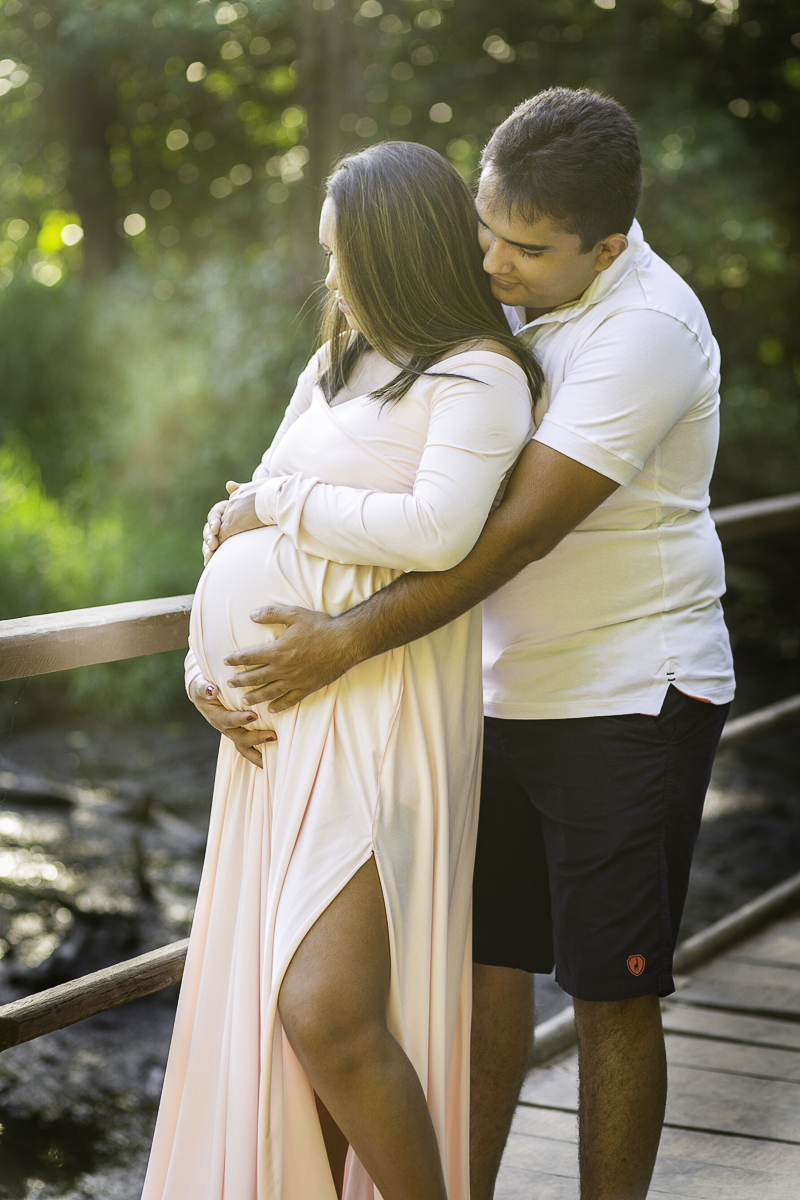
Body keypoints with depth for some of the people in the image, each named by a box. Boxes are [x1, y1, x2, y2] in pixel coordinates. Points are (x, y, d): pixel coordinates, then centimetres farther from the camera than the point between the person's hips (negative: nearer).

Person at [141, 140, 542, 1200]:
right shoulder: (333, 369, 19)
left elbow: (437, 532, -23)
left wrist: (280, 501, -9)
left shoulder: (479, 375, -7)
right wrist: (208, 665, 5)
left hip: (382, 711, -8)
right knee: (272, 1009, 9)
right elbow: (243, 517, 21)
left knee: (329, 1012, -14)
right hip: (282, 718, 8)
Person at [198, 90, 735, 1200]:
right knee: (483, 960, 10)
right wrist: (259, 509, 0)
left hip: (631, 699, -7)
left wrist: (348, 644, -26)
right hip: (504, 691, 7)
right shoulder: (494, 298, 5)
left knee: (609, 989, 1)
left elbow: (516, 532, -25)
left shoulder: (646, 329, -20)